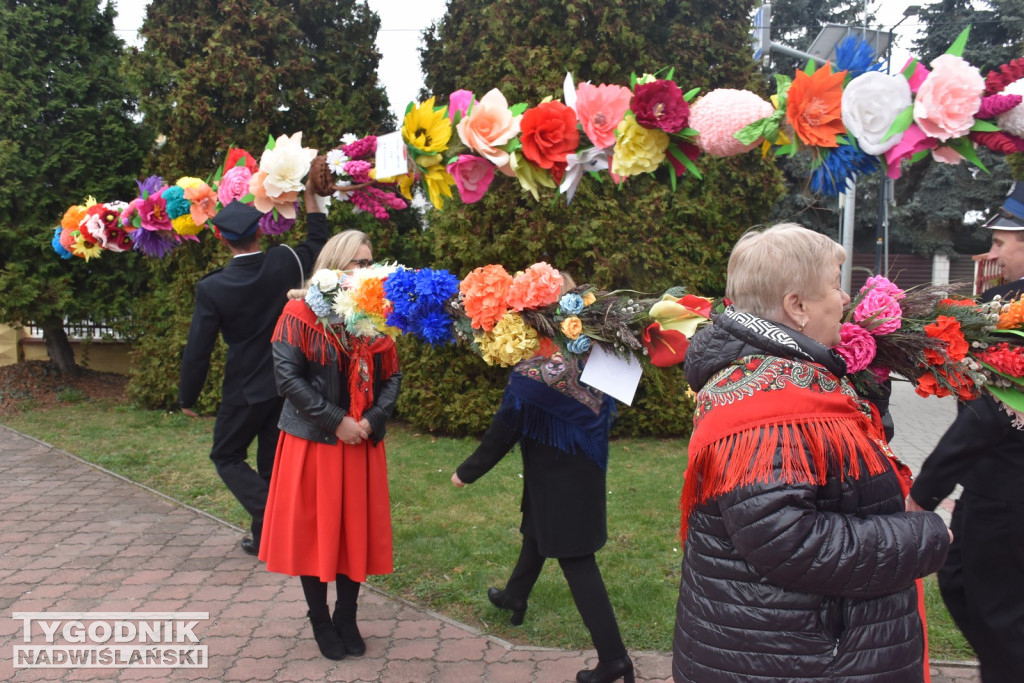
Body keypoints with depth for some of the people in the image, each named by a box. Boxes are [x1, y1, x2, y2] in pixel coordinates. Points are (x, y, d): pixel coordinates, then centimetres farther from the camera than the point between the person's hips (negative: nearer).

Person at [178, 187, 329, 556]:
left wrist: (187, 397, 3)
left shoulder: (212, 288, -16)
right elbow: (317, 242, 11)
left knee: (226, 456, 15)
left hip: (245, 390, -4)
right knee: (272, 461, 16)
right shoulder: (284, 262, -11)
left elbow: (198, 349, -11)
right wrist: (311, 193, 17)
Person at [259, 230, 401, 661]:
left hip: (362, 443, 4)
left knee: (357, 529, 10)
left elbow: (392, 376, 5)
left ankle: (347, 617, 29)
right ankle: (320, 620, 27)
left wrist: (372, 420, -12)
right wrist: (336, 421, -18)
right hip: (312, 442, -3)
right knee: (313, 529, 8)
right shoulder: (300, 314, -9)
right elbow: (287, 378, -14)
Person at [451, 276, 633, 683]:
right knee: (537, 531, 26)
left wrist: (466, 472, -4)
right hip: (585, 472, 7)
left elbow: (503, 433, -17)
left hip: (556, 481, -7)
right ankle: (514, 597, 49)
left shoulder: (533, 375, -24)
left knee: (575, 560, 2)